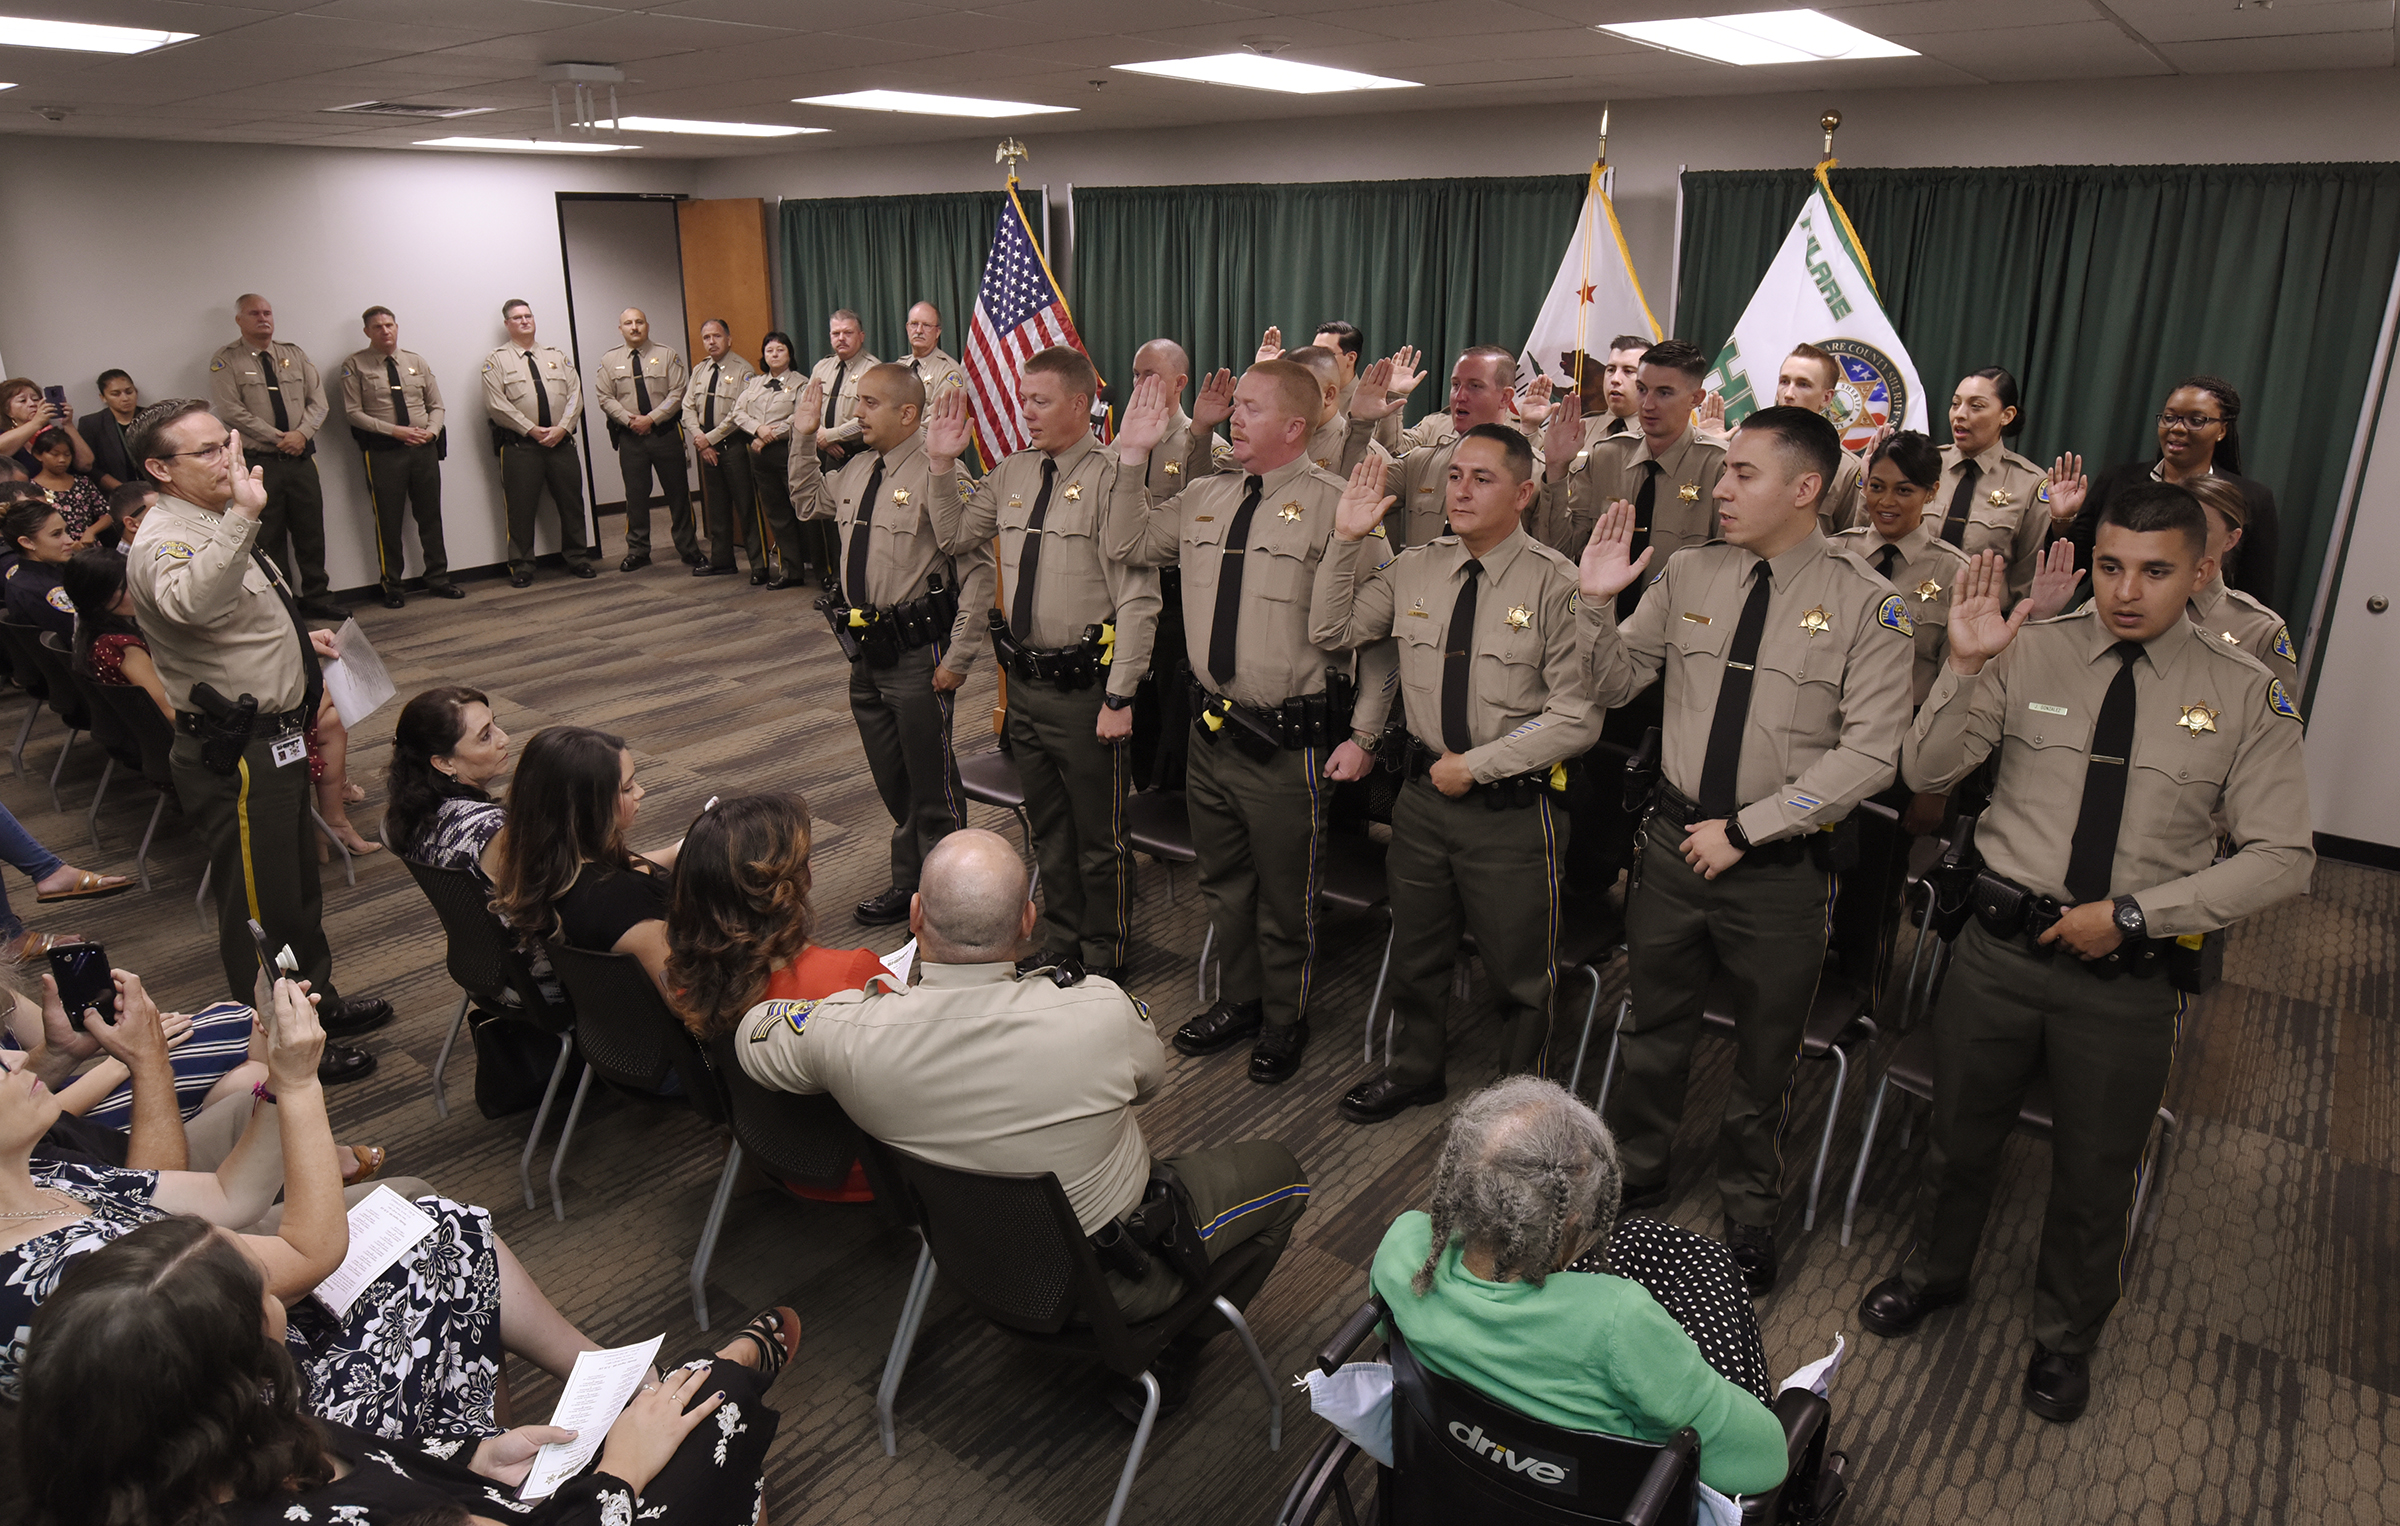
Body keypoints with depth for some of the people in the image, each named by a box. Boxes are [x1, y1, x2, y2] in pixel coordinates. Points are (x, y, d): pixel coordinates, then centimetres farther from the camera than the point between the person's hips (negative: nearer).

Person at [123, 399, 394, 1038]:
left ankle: (317, 1002, 42)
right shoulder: (165, 542, -22)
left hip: (272, 740, 10)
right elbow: (190, 602, -47)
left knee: (297, 888, 24)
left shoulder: (217, 528, 12)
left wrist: (296, 640, 16)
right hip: (235, 758, -10)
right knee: (262, 903, 2)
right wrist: (243, 516, -56)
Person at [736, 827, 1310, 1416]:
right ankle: (1161, 1358, 20)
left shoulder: (848, 1032, -26)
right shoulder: (1099, 1012, -33)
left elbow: (753, 1030, -2)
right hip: (1105, 1278, -4)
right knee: (1276, 1167, 17)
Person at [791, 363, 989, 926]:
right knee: (892, 783, 21)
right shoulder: (857, 468, 8)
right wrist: (804, 438, 18)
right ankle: (907, 886, 38)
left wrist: (958, 657, -19)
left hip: (918, 656, -8)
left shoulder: (937, 473, -17)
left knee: (932, 786, 5)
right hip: (866, 653, 8)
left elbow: (978, 570, -19)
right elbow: (809, 504, 29)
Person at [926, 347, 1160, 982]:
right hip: (1024, 682, 7)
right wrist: (942, 464, 7)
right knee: (1047, 827, 22)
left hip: (1084, 689, -7)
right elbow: (954, 537, 21)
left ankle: (1105, 959, 28)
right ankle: (1061, 941, 42)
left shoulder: (1112, 477, -16)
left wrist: (1119, 696, -19)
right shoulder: (1012, 473, 6)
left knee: (1099, 836, 9)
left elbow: (1138, 598, -18)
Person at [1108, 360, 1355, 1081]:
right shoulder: (1204, 496, 6)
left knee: (1284, 896, 12)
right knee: (1223, 881, 23)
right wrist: (1133, 457, 8)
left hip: (1288, 744, -6)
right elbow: (1124, 545, 15)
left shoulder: (1332, 503, -15)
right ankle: (1241, 1000, 45)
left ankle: (1285, 1020, 35)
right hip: (1211, 728, 7)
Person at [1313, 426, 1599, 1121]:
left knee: (1520, 970, 13)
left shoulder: (1556, 582, -15)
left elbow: (1578, 718, -17)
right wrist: (1347, 541, -3)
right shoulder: (1414, 569, 1)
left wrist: (1476, 764, -17)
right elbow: (1330, 631, 9)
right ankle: (1414, 1070, 48)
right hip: (1423, 795, 5)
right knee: (1416, 951, 23)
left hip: (1512, 808, -4)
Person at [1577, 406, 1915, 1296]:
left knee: (1765, 1050, 17)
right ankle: (1634, 1173, 44)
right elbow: (1614, 685, 6)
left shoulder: (1868, 606, -11)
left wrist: (1744, 830, -18)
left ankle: (1749, 1212, 41)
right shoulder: (1688, 576, -1)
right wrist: (1597, 603, -13)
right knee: (1655, 1027, 19)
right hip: (1675, 838, 3)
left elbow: (1868, 755, -16)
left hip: (1781, 865, -3)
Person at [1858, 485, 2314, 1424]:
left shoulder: (2247, 696, -6)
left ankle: (2065, 1334, 46)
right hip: (2001, 949, 1)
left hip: (2132, 976, 0)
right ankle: (1935, 1271, 49)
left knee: (2096, 1171, 18)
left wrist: (2133, 912, -16)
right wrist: (1963, 668, -22)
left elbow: (2283, 858, -7)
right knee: (1959, 1134, 19)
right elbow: (1925, 774, -6)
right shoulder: (2031, 653, -5)